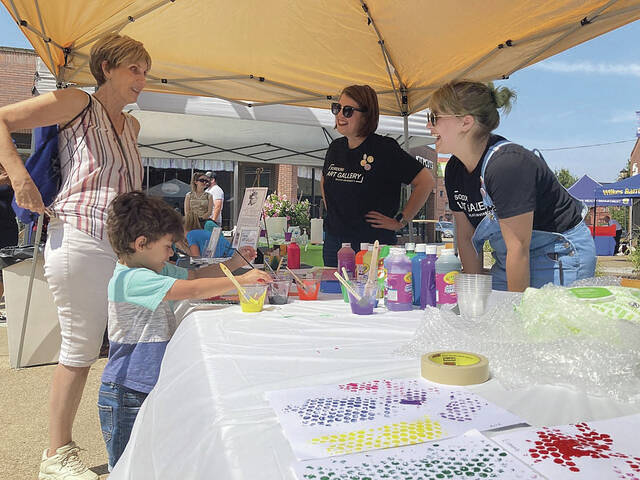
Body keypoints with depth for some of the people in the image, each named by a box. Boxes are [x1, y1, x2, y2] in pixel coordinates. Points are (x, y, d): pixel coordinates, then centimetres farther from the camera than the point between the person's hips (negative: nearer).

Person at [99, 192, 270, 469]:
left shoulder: (155, 270, 8)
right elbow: (191, 290, -32)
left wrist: (235, 263, 9)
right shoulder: (132, 279, -23)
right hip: (127, 395, -9)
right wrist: (242, 280, -27)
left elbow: (195, 275, 18)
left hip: (153, 387, 9)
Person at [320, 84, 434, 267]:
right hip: (333, 242, 6)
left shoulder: (385, 148, -11)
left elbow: (426, 181, -12)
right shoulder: (335, 147, 8)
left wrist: (400, 221, -10)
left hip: (373, 243, -6)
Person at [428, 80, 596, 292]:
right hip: (510, 259, 8)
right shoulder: (454, 169, -3)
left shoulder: (507, 165, -29)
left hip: (559, 255, -7)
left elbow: (518, 248, -26)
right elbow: (466, 235, 2)